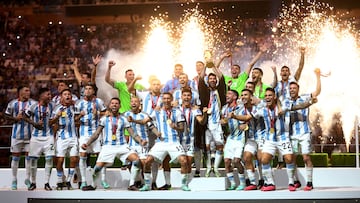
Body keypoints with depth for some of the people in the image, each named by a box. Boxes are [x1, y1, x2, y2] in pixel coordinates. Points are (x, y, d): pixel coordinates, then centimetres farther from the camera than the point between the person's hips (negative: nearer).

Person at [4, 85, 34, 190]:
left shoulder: (33, 103, 0)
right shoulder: (12, 103, 1)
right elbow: (6, 116, 9)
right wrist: (15, 118, -9)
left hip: (30, 134, 0)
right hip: (17, 134, 0)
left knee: (29, 156, 3)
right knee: (15, 157, 5)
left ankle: (27, 179, 15)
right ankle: (14, 180, 15)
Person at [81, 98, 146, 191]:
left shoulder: (123, 119, 9)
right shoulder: (104, 119, 8)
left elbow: (132, 133, 6)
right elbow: (96, 134, 7)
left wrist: (141, 141, -13)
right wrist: (87, 143, -6)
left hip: (122, 146, 1)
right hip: (108, 146, -1)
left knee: (137, 160, -21)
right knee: (98, 167, -14)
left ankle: (131, 184, -7)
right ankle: (93, 185, 15)